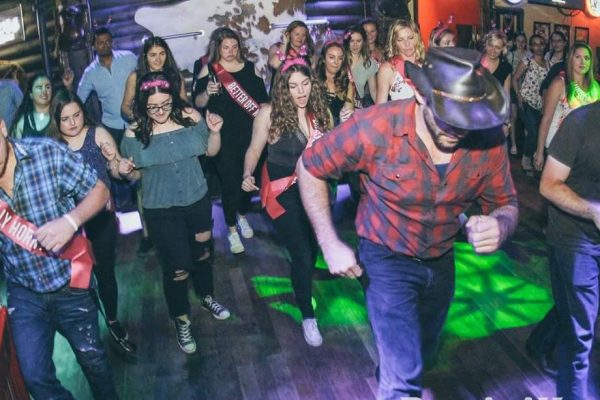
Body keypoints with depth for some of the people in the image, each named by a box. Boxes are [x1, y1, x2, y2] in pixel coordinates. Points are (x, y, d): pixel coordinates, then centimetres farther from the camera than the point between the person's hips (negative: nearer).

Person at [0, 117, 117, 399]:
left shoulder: (47, 153, -18)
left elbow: (99, 191, -10)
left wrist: (71, 220, -28)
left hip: (70, 284, -1)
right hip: (24, 292, 2)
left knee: (92, 358, 18)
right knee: (35, 377, 7)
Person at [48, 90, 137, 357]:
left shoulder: (98, 134, -7)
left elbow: (118, 173, -2)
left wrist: (113, 159, -23)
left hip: (101, 215, 0)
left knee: (105, 271, 9)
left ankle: (113, 323, 29)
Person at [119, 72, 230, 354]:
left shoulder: (190, 117, -10)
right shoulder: (135, 133, -13)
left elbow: (211, 151, 4)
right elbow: (136, 175, -1)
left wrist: (215, 131, -14)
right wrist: (125, 171, -22)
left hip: (198, 200, 3)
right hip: (161, 211, -3)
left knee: (203, 252, 23)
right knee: (177, 267, 2)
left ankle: (206, 297, 51)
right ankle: (182, 321, 27)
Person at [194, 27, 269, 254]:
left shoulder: (250, 67, 5)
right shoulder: (209, 70, -2)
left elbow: (263, 98, 11)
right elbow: (198, 103, -6)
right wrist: (207, 92, -25)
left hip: (249, 133, 3)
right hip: (224, 136, -3)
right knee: (230, 182, -2)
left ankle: (242, 217, 39)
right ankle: (232, 231, 11)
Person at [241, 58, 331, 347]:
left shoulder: (319, 112, -4)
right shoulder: (270, 113, -15)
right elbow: (254, 150, -6)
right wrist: (248, 175, -20)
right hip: (282, 193, -4)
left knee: (312, 249, 16)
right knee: (302, 254, -5)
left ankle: (302, 287, 48)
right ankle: (307, 317, 16)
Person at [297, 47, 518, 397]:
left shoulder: (489, 139, -22)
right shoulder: (375, 127, -31)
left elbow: (506, 203, -6)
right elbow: (310, 168, -16)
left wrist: (500, 225, -31)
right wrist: (330, 244, -18)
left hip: (442, 260, 5)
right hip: (389, 258, -4)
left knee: (421, 354, 30)